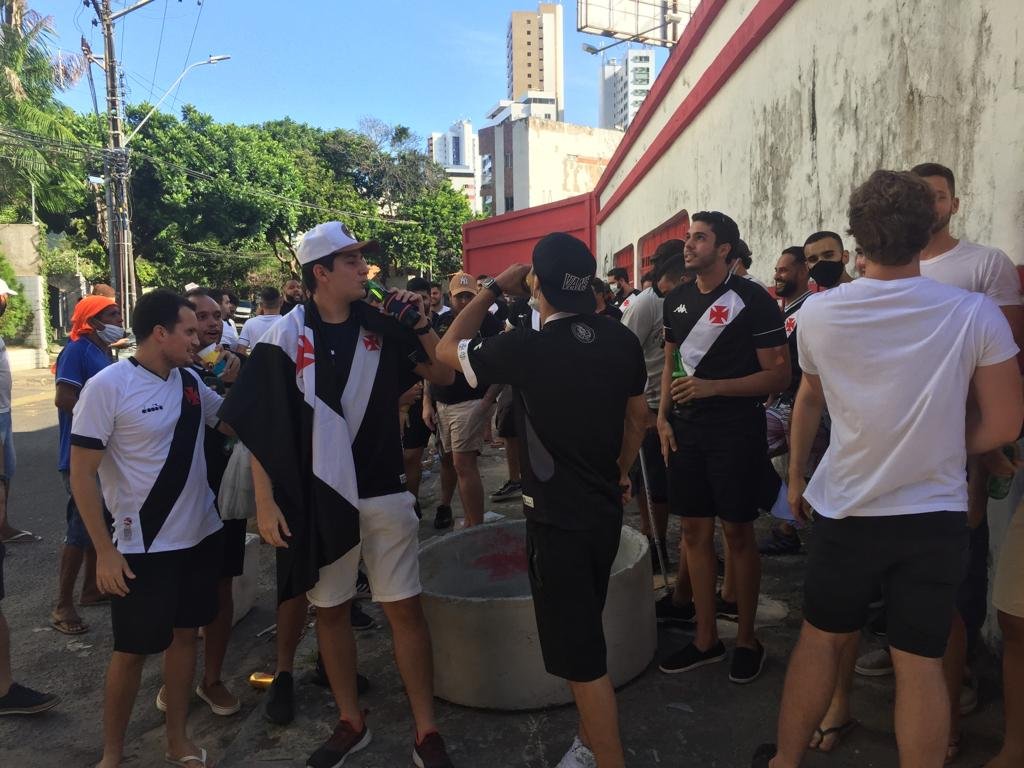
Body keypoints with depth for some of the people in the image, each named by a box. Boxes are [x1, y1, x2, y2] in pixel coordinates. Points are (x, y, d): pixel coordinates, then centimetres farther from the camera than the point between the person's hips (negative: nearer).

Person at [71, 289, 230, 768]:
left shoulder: (190, 382, 3)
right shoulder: (108, 386, -14)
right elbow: (81, 475, -13)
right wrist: (105, 551, -15)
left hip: (200, 533, 6)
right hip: (143, 546, -5)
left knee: (185, 633, 15)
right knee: (132, 650, 7)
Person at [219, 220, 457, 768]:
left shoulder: (382, 326, 1)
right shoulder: (285, 337, -6)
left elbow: (444, 376, 6)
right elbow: (259, 428, -5)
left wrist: (422, 325, -8)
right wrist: (265, 502, -9)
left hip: (384, 493, 1)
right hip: (317, 498, 0)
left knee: (405, 608, 3)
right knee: (330, 610, 13)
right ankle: (351, 722, 32)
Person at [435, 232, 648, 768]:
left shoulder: (525, 349, -20)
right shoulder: (622, 340, -3)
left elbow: (446, 348, -4)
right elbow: (638, 416, 10)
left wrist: (493, 289, 1)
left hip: (557, 518, -7)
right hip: (606, 509, 7)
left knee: (580, 655, 5)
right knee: (584, 636, 24)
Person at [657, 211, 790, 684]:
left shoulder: (752, 300, -10)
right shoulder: (677, 300, 9)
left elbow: (779, 375, -11)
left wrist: (712, 387, -20)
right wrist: (663, 417, 5)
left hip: (736, 430, -5)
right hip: (687, 431, 6)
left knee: (738, 533, 3)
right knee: (695, 531, 10)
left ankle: (747, 640, 22)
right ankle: (706, 638, 24)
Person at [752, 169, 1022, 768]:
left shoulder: (818, 313, -9)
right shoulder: (975, 313, -11)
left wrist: (797, 475, 21)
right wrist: (937, 448, 12)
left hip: (848, 511, 1)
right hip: (937, 515, 0)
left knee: (821, 640, 17)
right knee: (921, 662, 10)